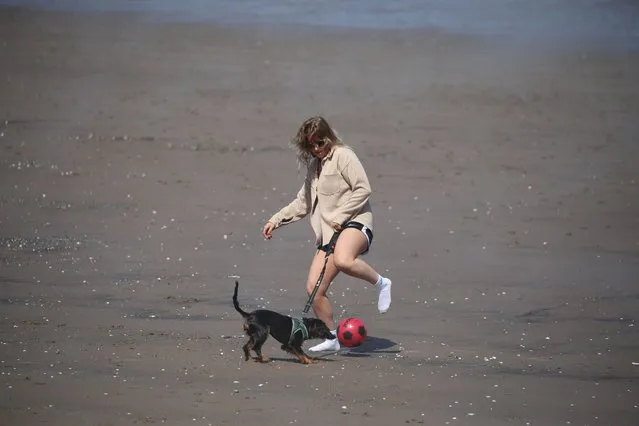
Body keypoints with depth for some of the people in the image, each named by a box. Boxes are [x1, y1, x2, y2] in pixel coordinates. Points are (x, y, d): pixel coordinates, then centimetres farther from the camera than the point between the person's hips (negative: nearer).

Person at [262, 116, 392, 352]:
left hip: (354, 222, -8)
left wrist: (339, 216, -15)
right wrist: (276, 219, 22)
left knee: (343, 261, -41)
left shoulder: (343, 156, -2)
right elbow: (303, 202, 32)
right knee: (314, 289, -3)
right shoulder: (314, 165, 22)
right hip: (328, 232, 8)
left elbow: (363, 189, -11)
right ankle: (331, 338, 11)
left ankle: (380, 282, -16)